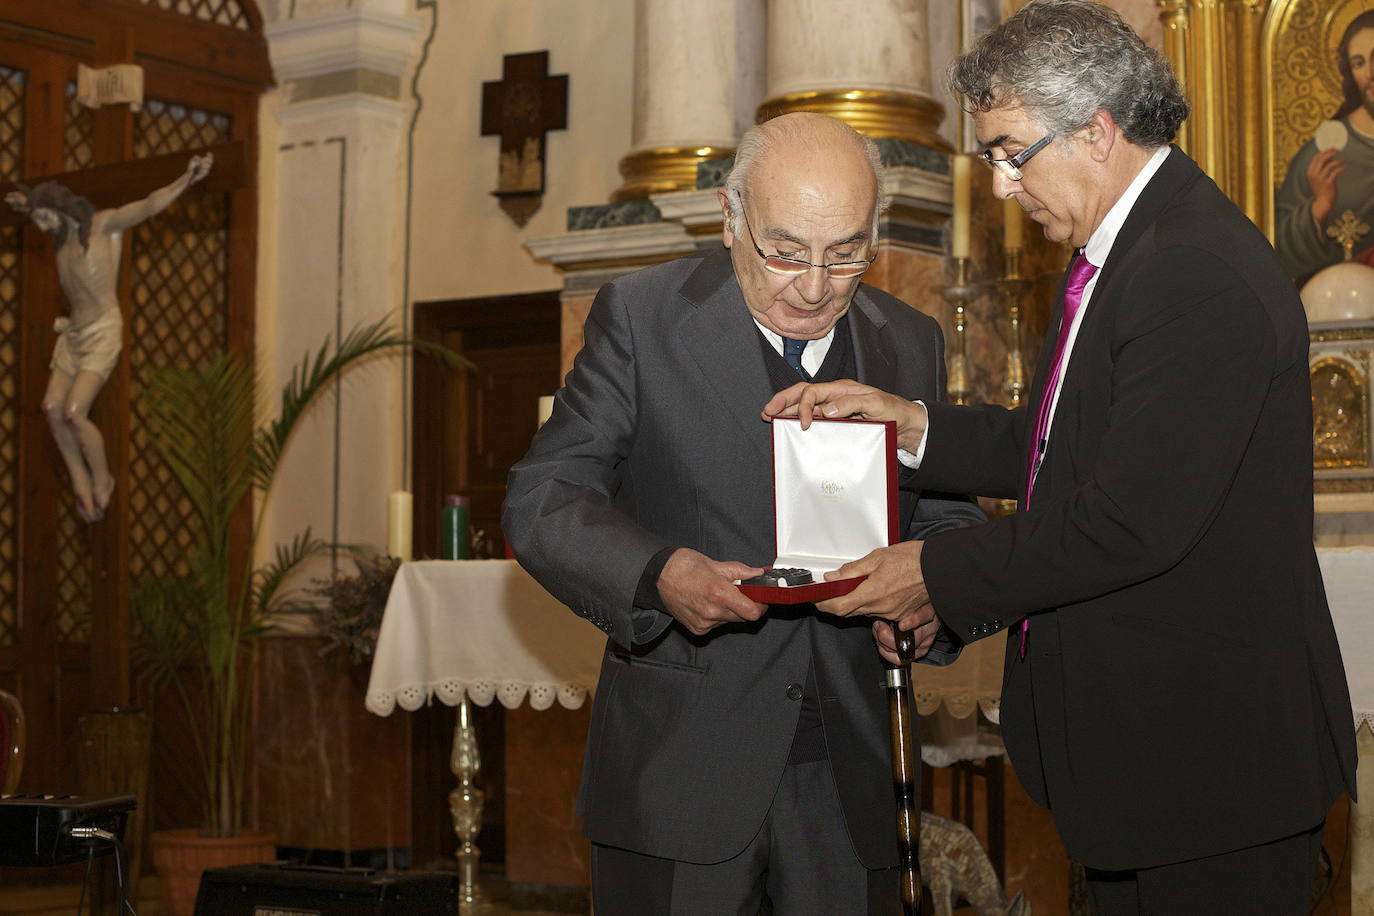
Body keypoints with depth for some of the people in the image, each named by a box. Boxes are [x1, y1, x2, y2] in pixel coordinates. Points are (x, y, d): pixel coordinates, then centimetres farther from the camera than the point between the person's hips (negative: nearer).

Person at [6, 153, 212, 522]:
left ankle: (103, 480, 3)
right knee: (52, 407, -4)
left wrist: (187, 179, -37)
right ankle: (81, 482, 7)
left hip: (102, 332, -8)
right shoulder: (62, 236, 10)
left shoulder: (103, 225, -10)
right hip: (73, 333, 8)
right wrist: (26, 203, 25)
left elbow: (149, 205, -26)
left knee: (74, 413, -17)